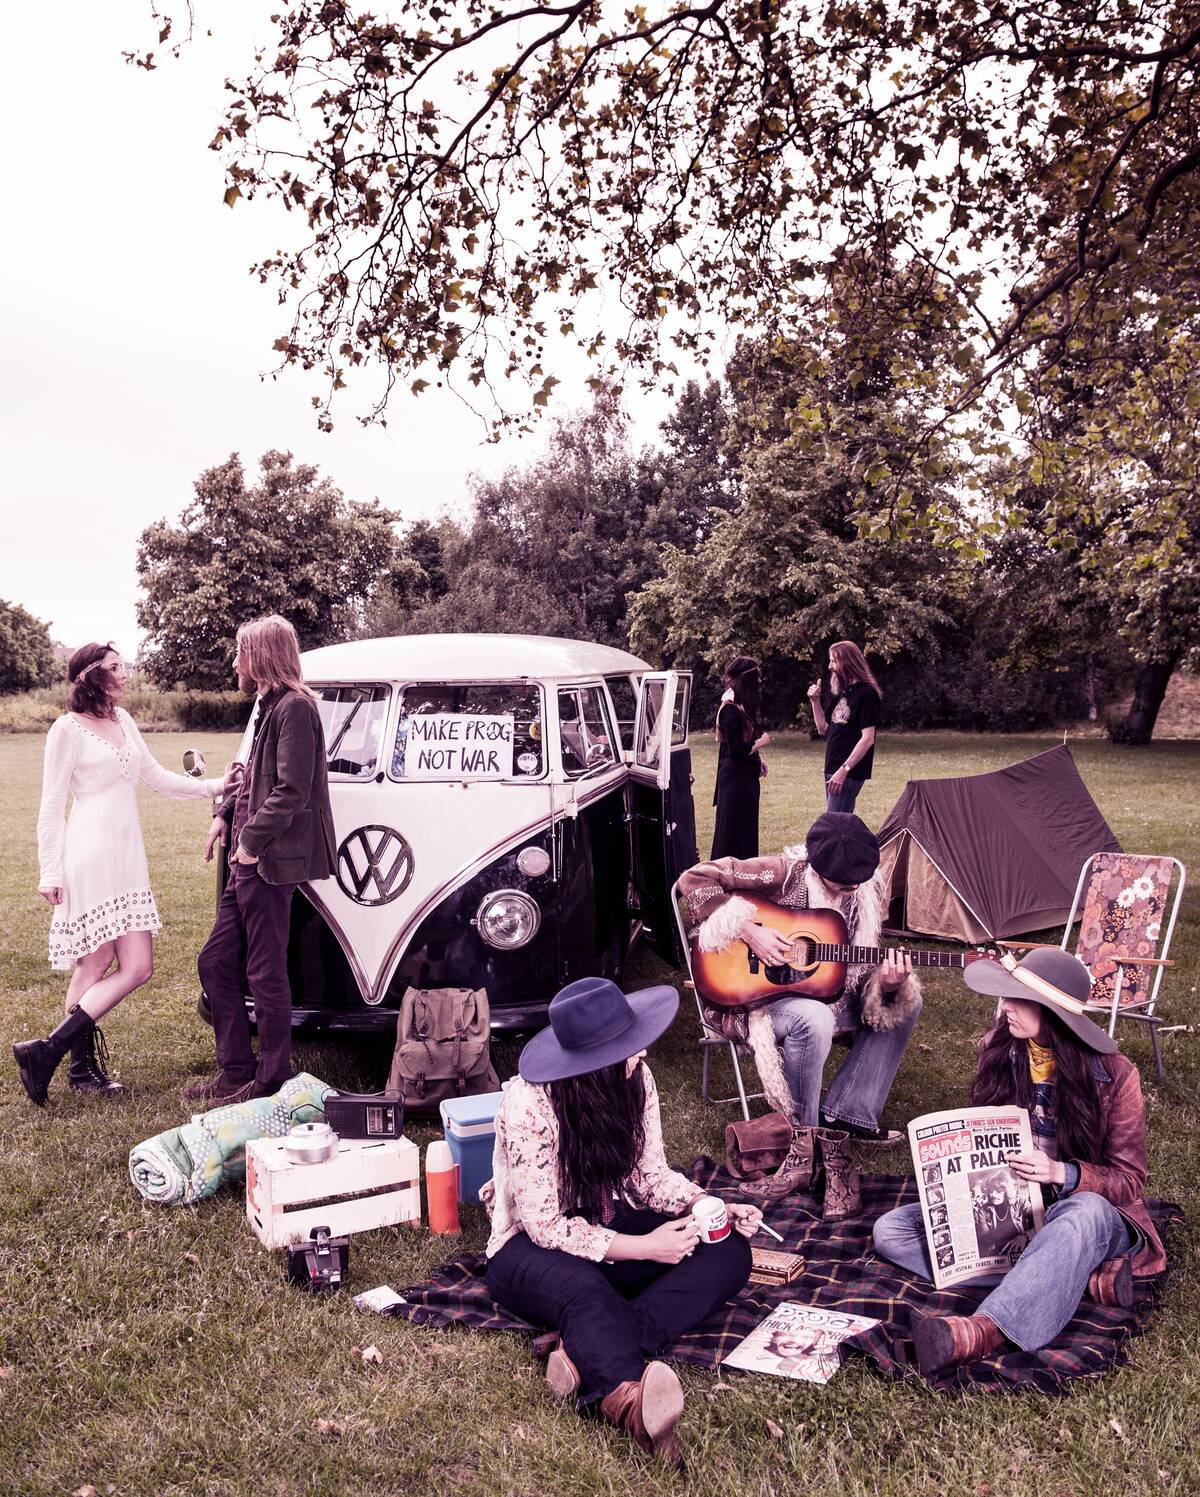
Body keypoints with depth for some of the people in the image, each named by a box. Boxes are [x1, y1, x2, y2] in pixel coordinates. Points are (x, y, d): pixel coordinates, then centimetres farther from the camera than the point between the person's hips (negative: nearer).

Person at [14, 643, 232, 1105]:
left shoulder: (122, 720, 15)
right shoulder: (68, 729, -6)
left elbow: (156, 777, 20)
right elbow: (51, 807, -6)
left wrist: (213, 787, 10)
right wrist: (50, 872, -9)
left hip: (127, 859, 8)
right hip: (90, 859, -8)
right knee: (93, 966, -7)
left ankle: (84, 1066, 15)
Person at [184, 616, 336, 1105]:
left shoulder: (294, 707, -14)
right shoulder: (271, 706, 16)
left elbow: (292, 790, -21)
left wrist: (251, 840, -18)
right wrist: (226, 814, 11)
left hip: (270, 863, -10)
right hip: (249, 863, 10)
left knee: (265, 973, 0)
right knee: (216, 962, 14)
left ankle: (272, 1082, 13)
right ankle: (235, 1072, 25)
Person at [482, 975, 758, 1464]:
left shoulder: (635, 1078, -7)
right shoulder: (529, 1104, -24)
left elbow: (651, 1173, 2)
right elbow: (546, 1225, -22)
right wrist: (641, 1247, -27)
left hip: (614, 1223, 6)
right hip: (534, 1246, -6)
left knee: (729, 1251, -18)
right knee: (584, 1289, -40)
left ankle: (589, 1353, -35)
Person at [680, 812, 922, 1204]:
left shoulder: (864, 893, -2)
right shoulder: (782, 873, -18)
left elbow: (863, 967, 3)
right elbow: (695, 880, -21)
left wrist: (887, 984, -22)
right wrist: (748, 931, -28)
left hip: (827, 994, 6)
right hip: (758, 993, -6)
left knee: (906, 1003, -8)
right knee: (814, 1019, -37)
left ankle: (843, 1116, -10)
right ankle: (803, 1144, -19)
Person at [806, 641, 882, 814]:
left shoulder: (866, 693, -11)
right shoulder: (841, 693, 15)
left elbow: (868, 739, -17)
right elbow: (824, 730, 19)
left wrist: (844, 770, -21)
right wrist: (815, 701, 7)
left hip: (850, 772, -8)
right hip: (832, 770, 8)